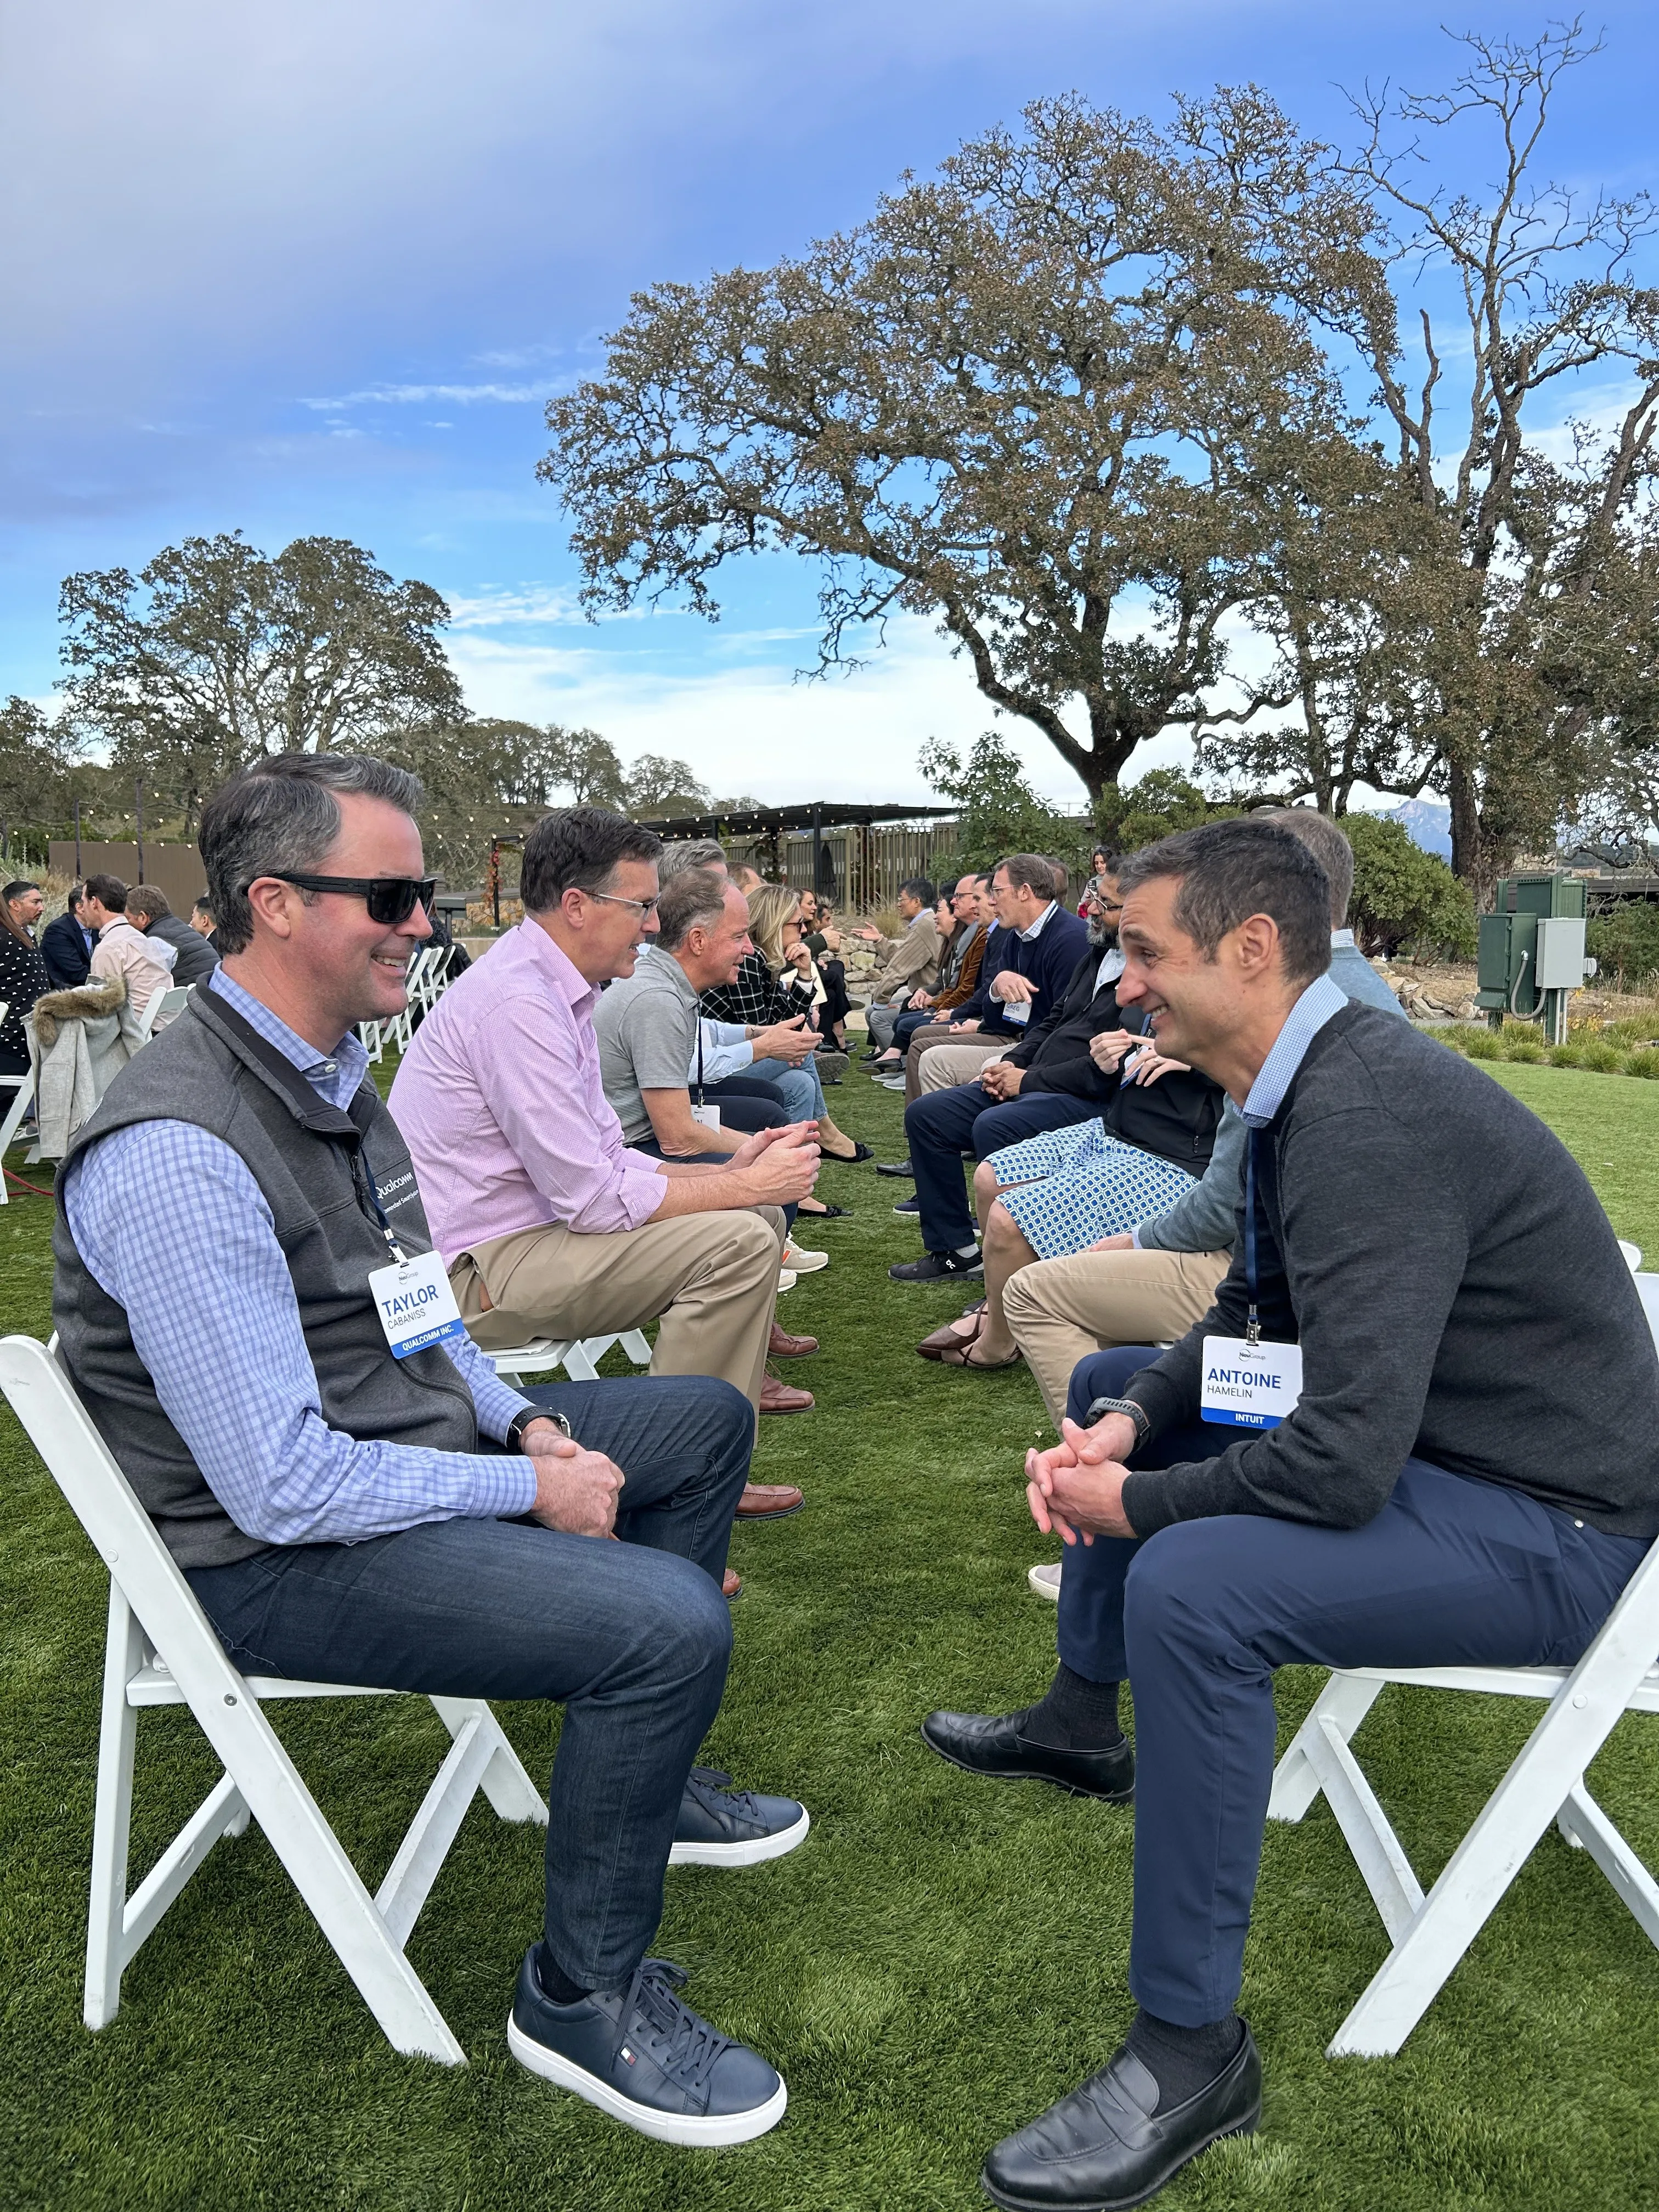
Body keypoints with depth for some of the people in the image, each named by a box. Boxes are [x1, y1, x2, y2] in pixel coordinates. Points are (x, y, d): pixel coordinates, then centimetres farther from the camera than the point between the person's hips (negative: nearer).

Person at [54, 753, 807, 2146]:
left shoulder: (332, 1072, 4)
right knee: (669, 1621, -25)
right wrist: (532, 1490, -18)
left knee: (705, 1417, 16)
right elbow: (284, 1489, -28)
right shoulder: (178, 1156, -27)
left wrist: (521, 1419, 1)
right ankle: (583, 1996, 2)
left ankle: (644, 1779, 30)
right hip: (273, 1555, -10)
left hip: (412, 1445, 10)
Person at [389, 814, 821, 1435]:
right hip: (474, 1268, -11)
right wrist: (748, 1185, -14)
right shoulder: (516, 1002, -21)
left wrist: (728, 1172, 0)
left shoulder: (558, 988, 12)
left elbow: (604, 1158, 13)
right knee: (739, 1241, -22)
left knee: (758, 1217, 9)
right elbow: (593, 1198, -23)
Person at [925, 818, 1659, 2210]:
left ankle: (1192, 2049, -12)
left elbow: (1343, 1463, -33)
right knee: (1109, 1382, 18)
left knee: (1190, 1587, -33)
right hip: (1423, 1431, 10)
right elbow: (1252, 1324, 13)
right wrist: (1127, 1423, -3)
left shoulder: (1369, 1123, -29)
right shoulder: (1310, 1085, 2)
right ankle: (1084, 1723, 35)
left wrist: (1135, 1502, -17)